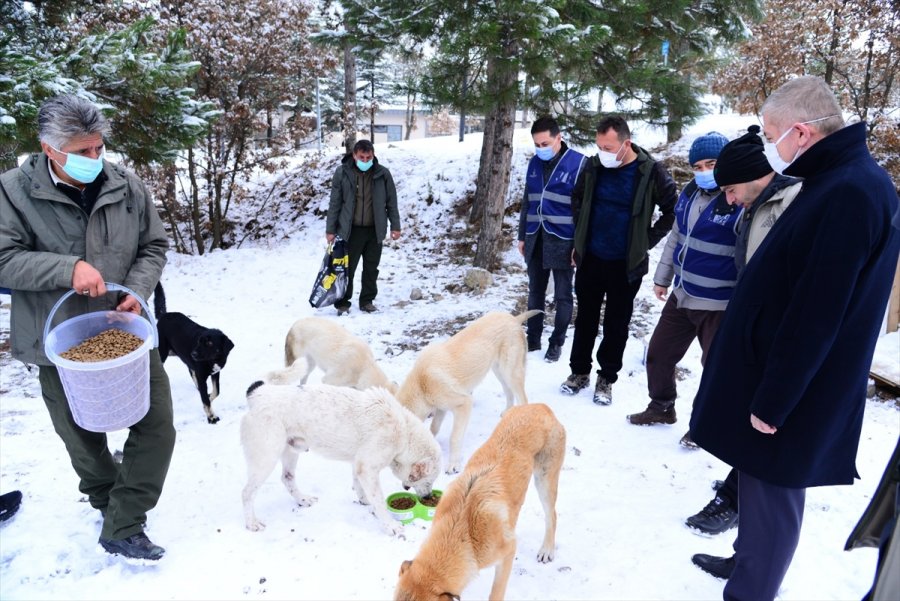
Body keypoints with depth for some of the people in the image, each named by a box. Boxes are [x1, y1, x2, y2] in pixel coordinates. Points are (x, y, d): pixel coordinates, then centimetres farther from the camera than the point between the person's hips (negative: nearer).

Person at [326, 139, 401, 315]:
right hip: (350, 230, -2)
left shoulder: (382, 173, -2)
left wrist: (395, 226, 3)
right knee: (347, 268, 2)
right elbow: (335, 203, -1)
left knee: (371, 269, 10)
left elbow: (391, 202, 5)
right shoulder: (342, 172, -5)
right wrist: (330, 229, -1)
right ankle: (343, 303, 14)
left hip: (375, 231, 2)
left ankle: (367, 301, 24)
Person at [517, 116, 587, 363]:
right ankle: (532, 339, 27)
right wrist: (522, 235, 13)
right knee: (535, 292, 14)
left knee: (562, 296, 8)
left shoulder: (579, 163, -11)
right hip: (535, 239, 5)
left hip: (562, 241, -5)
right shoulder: (534, 163, 6)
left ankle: (556, 342, 22)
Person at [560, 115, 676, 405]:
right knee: (585, 318, 14)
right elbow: (577, 198, 15)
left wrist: (646, 240, -6)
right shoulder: (593, 166, -5)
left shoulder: (651, 171, -14)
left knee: (616, 324, 9)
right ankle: (579, 371, 30)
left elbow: (672, 211, -4)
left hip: (626, 264, -3)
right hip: (589, 258, 3)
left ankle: (607, 378, 25)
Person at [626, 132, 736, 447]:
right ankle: (661, 407, 38)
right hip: (682, 295, 8)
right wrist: (662, 278, 20)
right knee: (658, 353, 17)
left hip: (719, 303, -7)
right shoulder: (690, 192, 5)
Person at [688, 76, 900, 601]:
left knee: (772, 495, 5)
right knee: (761, 487, 23)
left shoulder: (850, 193, -23)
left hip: (790, 394, -9)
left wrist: (773, 399, -19)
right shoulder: (840, 180, 10)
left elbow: (816, 315, -25)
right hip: (773, 380, 9)